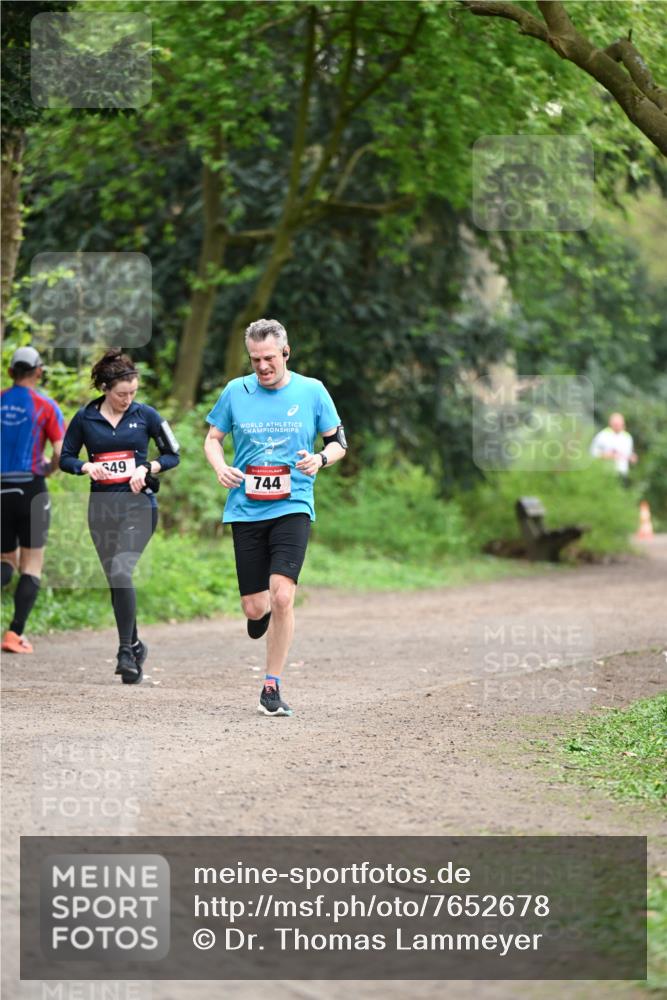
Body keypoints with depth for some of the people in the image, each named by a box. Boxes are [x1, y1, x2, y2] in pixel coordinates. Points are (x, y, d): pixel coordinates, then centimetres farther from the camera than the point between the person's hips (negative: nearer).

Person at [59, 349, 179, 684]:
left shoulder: (145, 415, 0)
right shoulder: (84, 418, 2)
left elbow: (173, 455, 8)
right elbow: (65, 458, 10)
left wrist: (147, 468, -10)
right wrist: (87, 467, -10)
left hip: (139, 504, -3)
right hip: (102, 507, 3)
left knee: (120, 571, -20)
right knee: (115, 580, 8)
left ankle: (126, 652, -17)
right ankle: (134, 646, 26)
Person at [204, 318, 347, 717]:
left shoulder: (312, 391, 2)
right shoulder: (236, 391, 4)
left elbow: (338, 442, 10)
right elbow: (213, 437, 15)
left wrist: (321, 459, -12)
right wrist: (221, 468, -6)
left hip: (292, 507, -2)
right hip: (245, 510, 2)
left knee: (282, 595, -18)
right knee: (254, 607, 0)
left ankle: (272, 687, -6)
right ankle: (263, 614, 41)